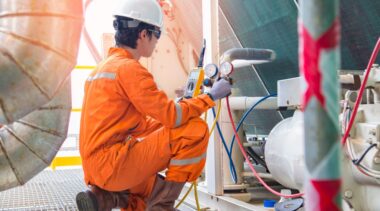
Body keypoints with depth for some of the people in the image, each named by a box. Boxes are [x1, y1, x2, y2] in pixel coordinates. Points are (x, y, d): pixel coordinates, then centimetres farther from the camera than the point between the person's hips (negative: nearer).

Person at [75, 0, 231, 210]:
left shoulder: (103, 67, 17)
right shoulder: (129, 68, -12)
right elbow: (172, 117, -15)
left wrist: (178, 107, 15)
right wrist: (210, 96, -1)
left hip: (98, 167, 10)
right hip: (113, 163, -10)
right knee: (195, 130, -12)